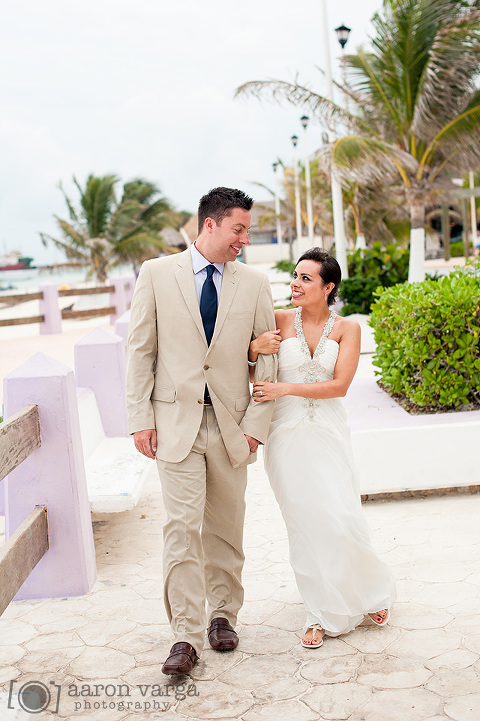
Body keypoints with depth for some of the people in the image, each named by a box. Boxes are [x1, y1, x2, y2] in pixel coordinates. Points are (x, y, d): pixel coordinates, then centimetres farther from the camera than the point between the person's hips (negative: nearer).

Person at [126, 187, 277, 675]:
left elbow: (267, 358, 6)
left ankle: (222, 615, 28)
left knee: (225, 528, 10)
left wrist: (256, 424, -2)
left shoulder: (254, 283, 5)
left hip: (231, 424, 2)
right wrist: (140, 418, -4)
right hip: (175, 421, -2)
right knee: (182, 528, -6)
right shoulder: (157, 274, 1)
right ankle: (186, 637, 3)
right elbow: (140, 349, 1)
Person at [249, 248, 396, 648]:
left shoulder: (347, 328, 0)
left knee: (340, 520, -5)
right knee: (304, 524, 5)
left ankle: (371, 591, 26)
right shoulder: (279, 321, 1)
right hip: (287, 433, 1)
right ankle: (323, 614, 21)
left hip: (328, 434, -1)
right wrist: (254, 348, -13)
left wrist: (285, 389, -15)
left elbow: (339, 385, -9)